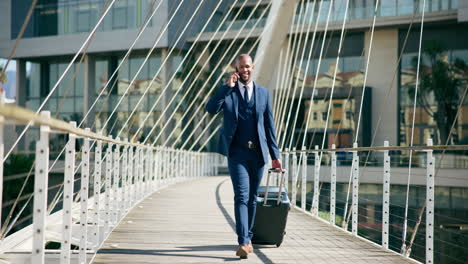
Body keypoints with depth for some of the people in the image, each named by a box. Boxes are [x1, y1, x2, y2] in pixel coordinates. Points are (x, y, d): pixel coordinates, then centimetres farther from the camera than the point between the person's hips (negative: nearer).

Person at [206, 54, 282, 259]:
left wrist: (275, 154, 9)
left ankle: (247, 238, 23)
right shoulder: (227, 91, 5)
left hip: (258, 152, 3)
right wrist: (228, 87, -17)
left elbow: (269, 125, 12)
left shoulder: (263, 92, 11)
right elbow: (211, 109, -13)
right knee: (241, 196, -14)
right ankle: (243, 242, -20)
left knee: (252, 198, 10)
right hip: (237, 152, -3)